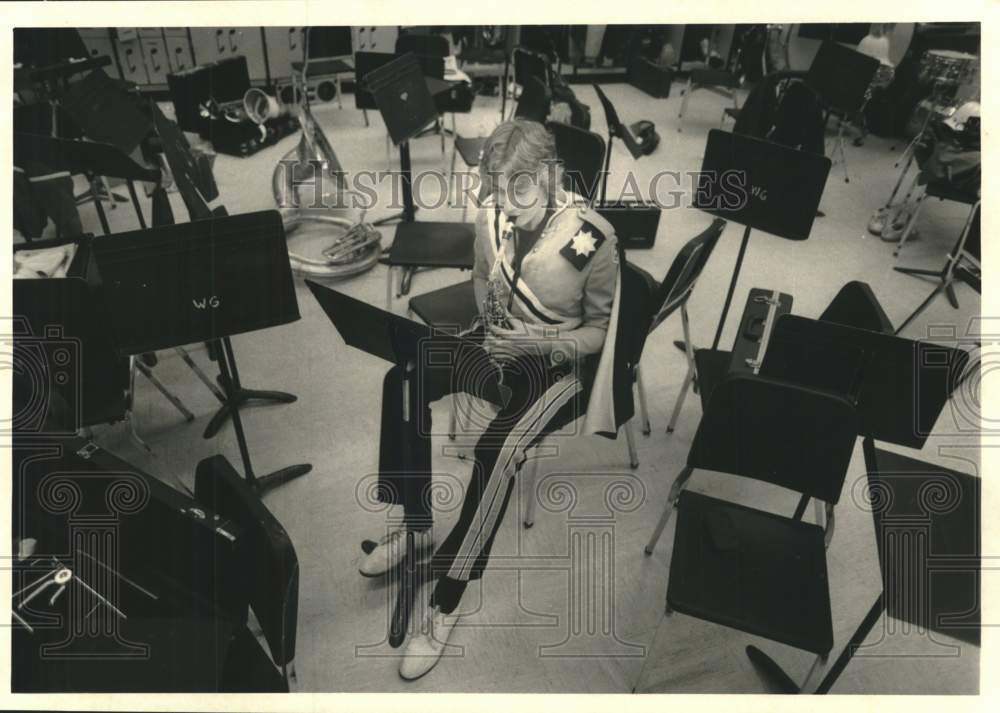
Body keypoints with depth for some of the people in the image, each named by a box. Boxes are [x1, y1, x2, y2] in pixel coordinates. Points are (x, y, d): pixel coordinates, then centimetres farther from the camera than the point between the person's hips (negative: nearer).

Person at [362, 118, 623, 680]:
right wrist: (491, 324, -8)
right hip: (503, 344, 6)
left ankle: (448, 597, -13)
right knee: (404, 381, -17)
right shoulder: (491, 216, -6)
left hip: (562, 361, -5)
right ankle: (418, 527, 0)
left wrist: (538, 346, -26)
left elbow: (599, 330, -10)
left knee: (498, 449, -30)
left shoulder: (594, 239, -21)